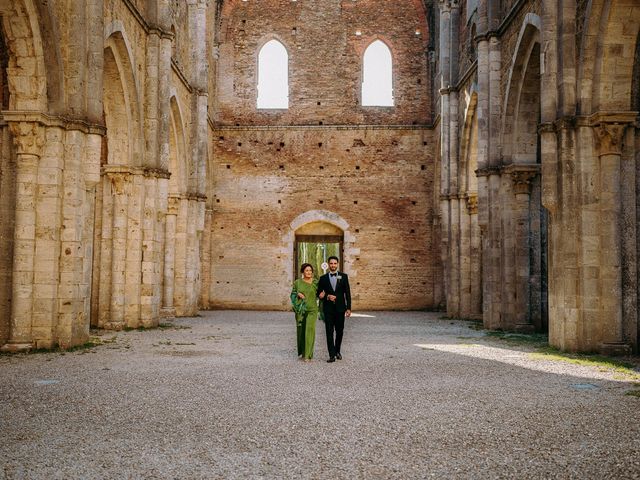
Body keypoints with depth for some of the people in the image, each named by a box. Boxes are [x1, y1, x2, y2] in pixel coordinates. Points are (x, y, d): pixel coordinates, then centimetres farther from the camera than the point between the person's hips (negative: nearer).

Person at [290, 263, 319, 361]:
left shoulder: (316, 282, 2)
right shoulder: (297, 282, 3)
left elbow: (319, 294, 11)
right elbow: (292, 294, 11)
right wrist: (298, 294, -9)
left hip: (312, 309, -2)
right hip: (300, 309, 2)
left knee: (310, 330, -12)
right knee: (301, 330, 9)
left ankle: (308, 355, -11)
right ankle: (301, 352, 28)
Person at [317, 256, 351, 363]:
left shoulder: (343, 276, 5)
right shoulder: (323, 278, 6)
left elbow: (347, 293, 3)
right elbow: (319, 294, 8)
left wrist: (348, 308, -2)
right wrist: (327, 297, -12)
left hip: (340, 308, 1)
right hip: (328, 309, 0)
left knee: (339, 331, 8)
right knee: (329, 332, -5)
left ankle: (337, 351, 28)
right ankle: (332, 355, -5)